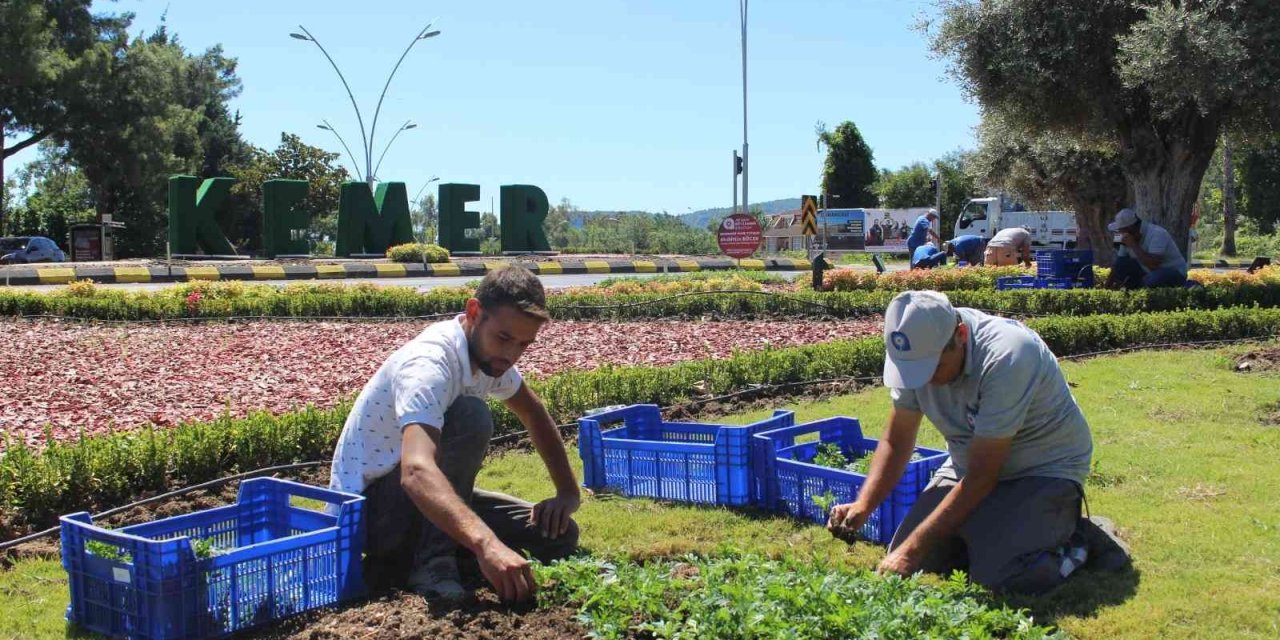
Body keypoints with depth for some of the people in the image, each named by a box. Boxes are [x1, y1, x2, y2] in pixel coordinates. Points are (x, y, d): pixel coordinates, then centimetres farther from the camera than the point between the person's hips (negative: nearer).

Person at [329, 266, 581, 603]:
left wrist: (569, 493, 5)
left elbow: (535, 415, 16)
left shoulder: (488, 354, -3)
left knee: (560, 536, -4)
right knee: (470, 417, -31)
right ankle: (432, 562, -24)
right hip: (366, 506, -9)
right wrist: (486, 544, -61)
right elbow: (416, 472, -47)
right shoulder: (428, 364, -30)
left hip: (420, 499, 9)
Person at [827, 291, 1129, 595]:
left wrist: (914, 548, -28)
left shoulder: (1005, 358, -33)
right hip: (971, 464, 7)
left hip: (1044, 469, -6)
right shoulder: (918, 352, -13)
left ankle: (1082, 538, 2)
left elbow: (981, 477, -29)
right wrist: (862, 507, -20)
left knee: (996, 575, -26)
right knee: (901, 558, -4)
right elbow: (896, 442, -3)